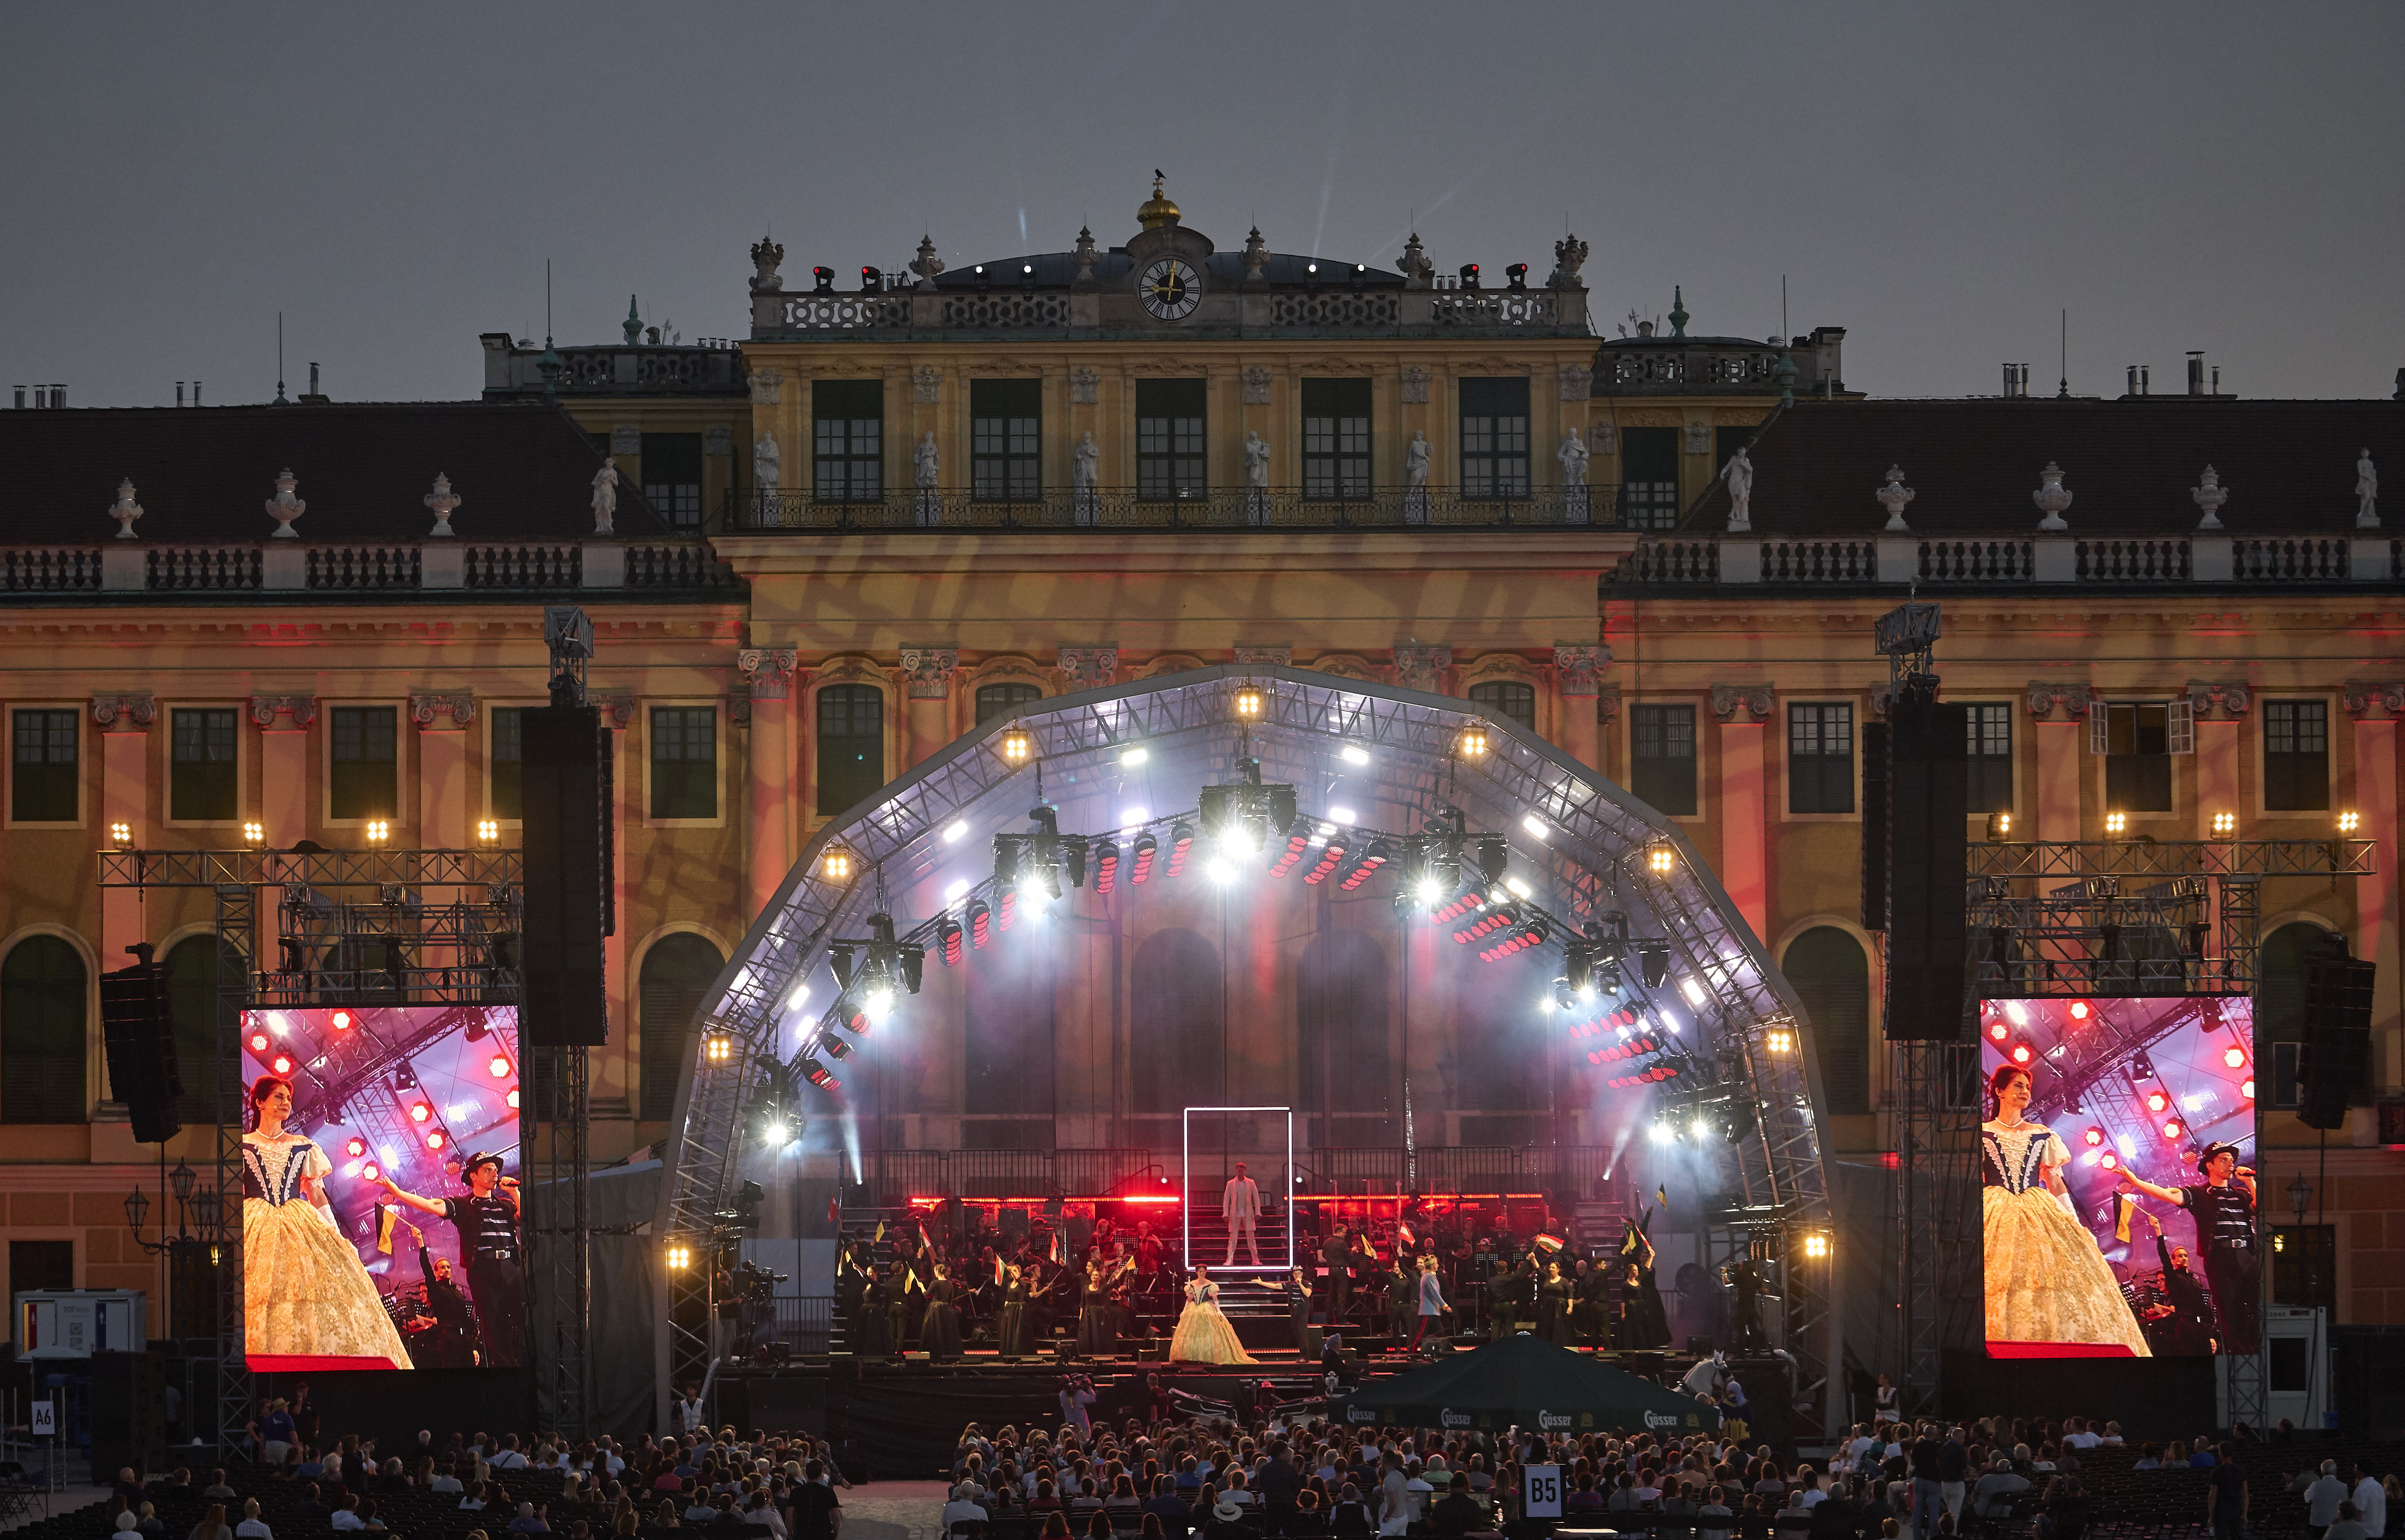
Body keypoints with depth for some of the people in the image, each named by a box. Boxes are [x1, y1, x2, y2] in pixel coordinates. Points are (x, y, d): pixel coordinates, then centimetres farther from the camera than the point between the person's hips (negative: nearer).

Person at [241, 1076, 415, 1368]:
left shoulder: (304, 1147, 18)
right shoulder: (242, 1146, 11)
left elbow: (317, 1194, 16)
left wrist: (335, 1234, 5)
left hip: (300, 1230, 3)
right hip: (255, 1231, -3)